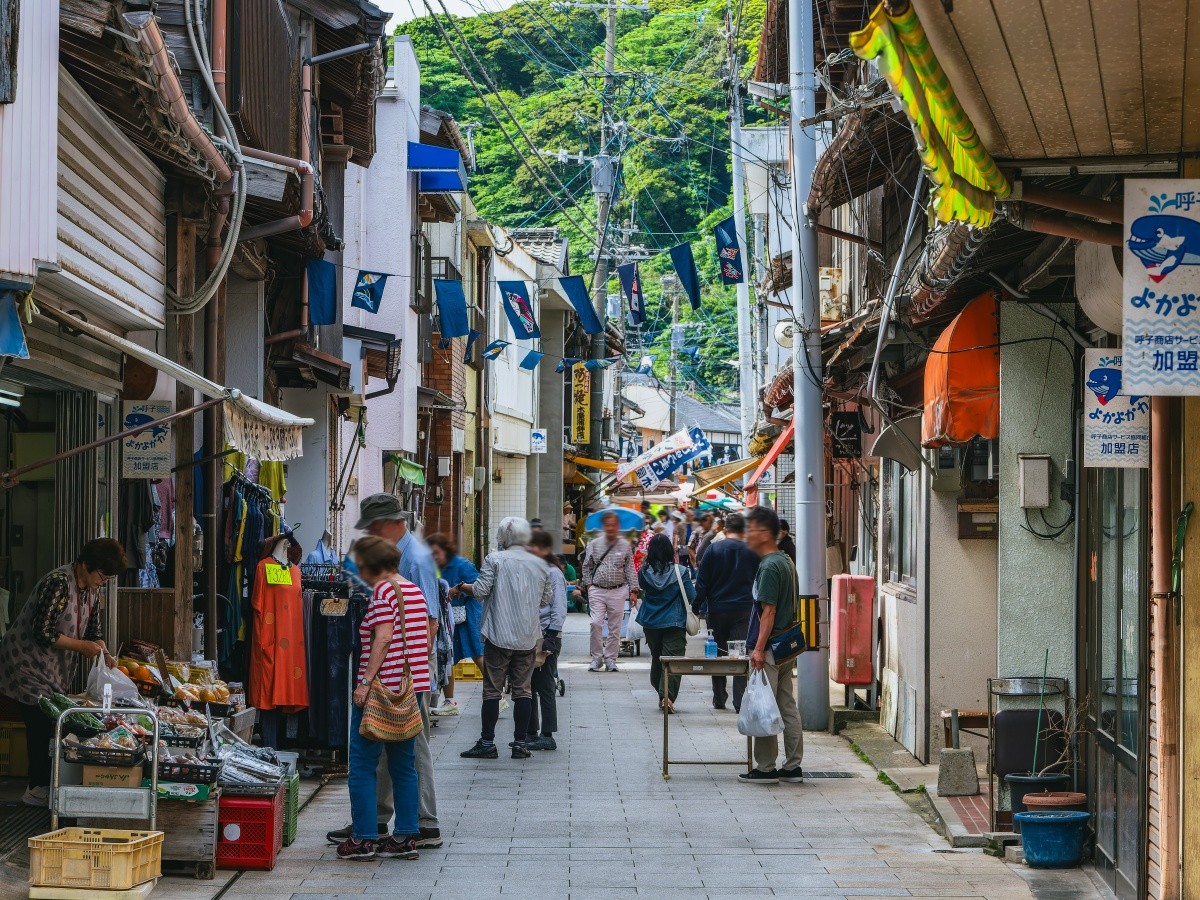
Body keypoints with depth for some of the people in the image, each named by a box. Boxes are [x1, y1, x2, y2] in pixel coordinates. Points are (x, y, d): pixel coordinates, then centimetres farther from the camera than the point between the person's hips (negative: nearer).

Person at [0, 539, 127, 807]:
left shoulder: (91, 590, 4)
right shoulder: (59, 583, -24)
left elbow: (95, 630, 12)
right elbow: (43, 632, -27)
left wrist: (105, 655, -7)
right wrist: (82, 646, -22)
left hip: (55, 668, 9)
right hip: (28, 662, -9)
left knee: (50, 722, 6)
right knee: (40, 722, -9)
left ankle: (42, 785, 10)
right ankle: (37, 789, -4)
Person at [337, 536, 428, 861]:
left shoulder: (382, 591, -11)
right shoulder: (414, 590, 14)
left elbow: (384, 638, -20)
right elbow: (426, 636, 16)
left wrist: (366, 682, -21)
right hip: (412, 688, 8)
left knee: (363, 765, -1)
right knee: (403, 764, 12)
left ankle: (363, 839, -1)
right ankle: (406, 837, 11)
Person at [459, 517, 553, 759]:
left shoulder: (495, 560, -6)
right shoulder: (540, 565, 6)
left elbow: (481, 590, -11)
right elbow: (546, 599, 12)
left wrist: (463, 587, 8)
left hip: (499, 636, -3)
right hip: (528, 637, 3)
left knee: (492, 690, 2)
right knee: (523, 690, 7)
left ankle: (487, 743, 3)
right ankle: (520, 744, 7)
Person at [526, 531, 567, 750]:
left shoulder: (553, 573, -8)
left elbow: (559, 610, -11)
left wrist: (549, 640, -15)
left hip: (547, 636, -7)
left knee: (545, 687, -5)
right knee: (528, 685, 10)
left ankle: (547, 736, -1)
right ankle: (531, 733, 17)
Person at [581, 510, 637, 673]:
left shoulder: (625, 546, 4)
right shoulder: (594, 545, 5)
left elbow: (630, 570, 7)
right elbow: (587, 566, 13)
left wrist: (633, 591, 2)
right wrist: (588, 584, 4)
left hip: (618, 591, 0)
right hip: (597, 590, 0)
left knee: (615, 627, 2)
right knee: (596, 623, -11)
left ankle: (610, 659, 11)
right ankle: (597, 658, -1)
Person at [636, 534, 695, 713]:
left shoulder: (645, 572, -6)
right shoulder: (680, 572, -11)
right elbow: (692, 597, -8)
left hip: (651, 623, 3)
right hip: (675, 623, -3)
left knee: (656, 659, 18)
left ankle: (662, 695, 26)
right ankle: (668, 695, -21)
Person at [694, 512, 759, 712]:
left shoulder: (713, 550, -2)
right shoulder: (752, 552, -1)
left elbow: (702, 582, -2)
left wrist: (696, 608, 3)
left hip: (717, 609, 1)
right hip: (744, 611, 0)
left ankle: (719, 699, 17)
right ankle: (740, 701, -6)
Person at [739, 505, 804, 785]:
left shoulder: (769, 567, -16)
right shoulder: (786, 562, 13)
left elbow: (769, 611, -20)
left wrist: (759, 649, -20)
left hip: (770, 648, -10)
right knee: (788, 707, 10)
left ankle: (766, 768, 1)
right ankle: (792, 766, 13)